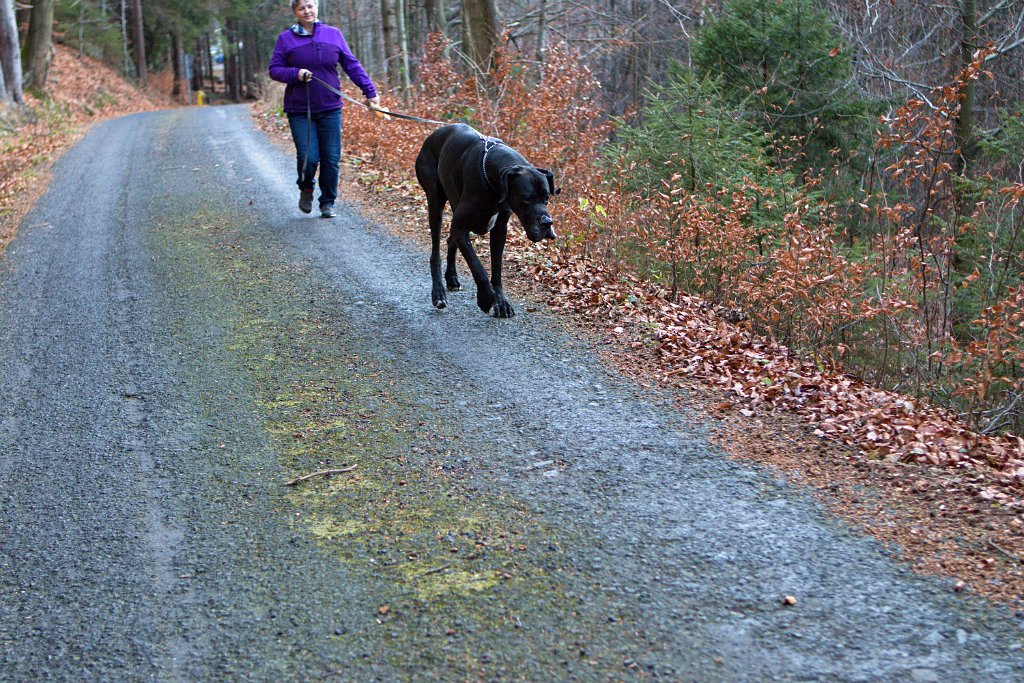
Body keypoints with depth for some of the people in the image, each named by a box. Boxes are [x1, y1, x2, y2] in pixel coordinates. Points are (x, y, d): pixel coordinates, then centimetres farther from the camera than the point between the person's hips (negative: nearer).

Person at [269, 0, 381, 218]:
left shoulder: (333, 34, 6)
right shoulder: (286, 38, 2)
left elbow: (352, 65, 8)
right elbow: (274, 69, 3)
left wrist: (370, 91, 3)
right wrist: (296, 74, -16)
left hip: (330, 109, 2)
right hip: (300, 110, -2)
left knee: (331, 159, 2)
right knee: (308, 157, -9)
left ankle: (328, 202, 18)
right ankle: (306, 189, 23)